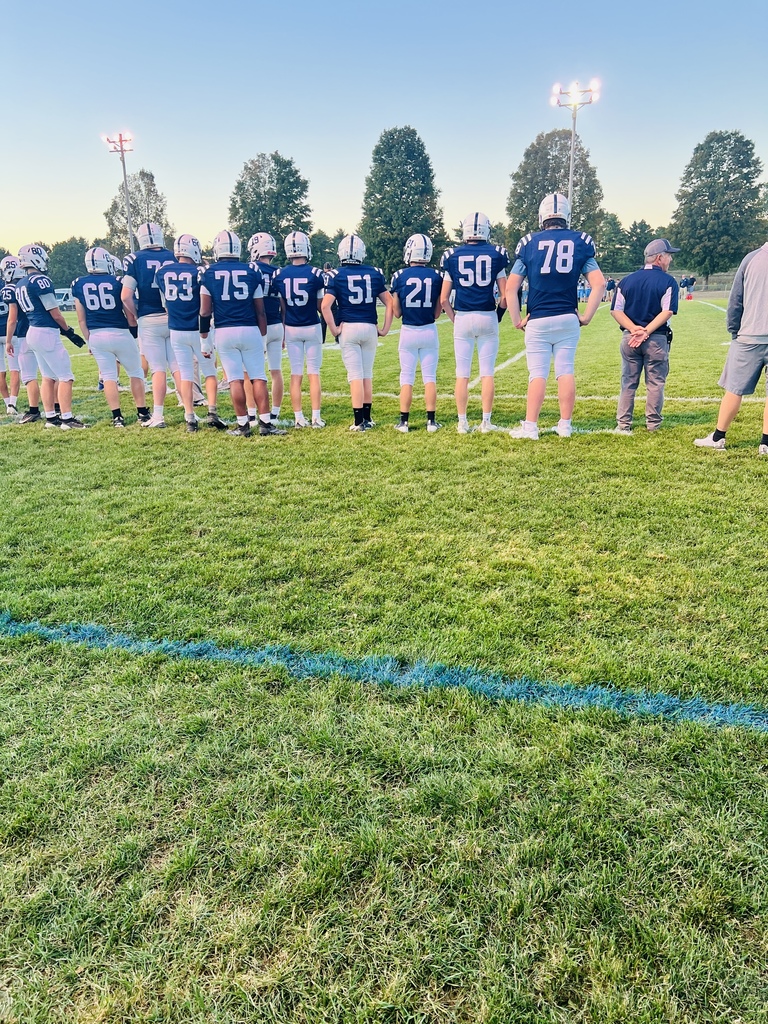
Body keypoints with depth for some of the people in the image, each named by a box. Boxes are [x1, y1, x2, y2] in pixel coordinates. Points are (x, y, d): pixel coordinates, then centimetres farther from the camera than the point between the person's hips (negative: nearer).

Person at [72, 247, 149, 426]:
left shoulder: (78, 284, 5)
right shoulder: (116, 282, -5)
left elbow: (81, 319, 6)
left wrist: (89, 341, 14)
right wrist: (135, 332, 16)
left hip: (96, 336, 3)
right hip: (120, 333, -3)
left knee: (108, 376, 7)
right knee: (135, 373, 10)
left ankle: (117, 417, 1)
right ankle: (142, 413, 11)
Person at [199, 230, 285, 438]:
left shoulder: (209, 274, 3)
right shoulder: (252, 273, 5)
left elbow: (205, 312, 1)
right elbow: (260, 311, 6)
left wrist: (204, 340, 10)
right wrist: (263, 338, 14)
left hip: (224, 332, 0)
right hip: (250, 331, 1)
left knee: (235, 379, 3)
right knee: (258, 377, 4)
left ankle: (243, 425, 5)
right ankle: (265, 423, 1)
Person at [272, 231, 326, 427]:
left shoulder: (279, 275, -2)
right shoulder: (315, 274, -8)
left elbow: (281, 308, 3)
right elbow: (320, 306, -3)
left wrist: (282, 331, 12)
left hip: (291, 329, 2)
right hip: (312, 328, -2)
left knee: (296, 374, 8)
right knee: (314, 373, 5)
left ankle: (298, 418, 9)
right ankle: (316, 418, 5)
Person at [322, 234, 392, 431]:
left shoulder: (336, 275, -2)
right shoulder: (374, 273, 6)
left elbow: (325, 306, -11)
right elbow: (389, 303, 6)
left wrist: (334, 329, -3)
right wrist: (385, 329, 9)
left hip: (348, 328, -2)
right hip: (370, 328, 2)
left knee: (355, 375, 0)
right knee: (367, 374, 12)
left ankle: (359, 422, -1)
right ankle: (367, 418, 20)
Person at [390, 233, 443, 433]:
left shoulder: (400, 276, -5)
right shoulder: (436, 276, -1)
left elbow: (397, 312, -1)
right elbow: (437, 312, 2)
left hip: (408, 332, -1)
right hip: (429, 331, 1)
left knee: (407, 378, 6)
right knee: (430, 377, 7)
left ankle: (404, 421, 7)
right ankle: (431, 421, 8)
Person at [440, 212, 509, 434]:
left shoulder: (452, 256, 2)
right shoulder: (496, 254, 1)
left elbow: (444, 299, 1)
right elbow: (504, 296, 0)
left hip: (462, 318, 0)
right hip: (488, 317, 0)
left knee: (462, 374, 5)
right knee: (487, 373, 5)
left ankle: (462, 422, 8)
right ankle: (486, 422, 7)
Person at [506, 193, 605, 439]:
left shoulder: (529, 243, 1)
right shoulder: (581, 242, 5)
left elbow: (511, 288, -2)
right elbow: (599, 283, 0)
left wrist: (517, 320, 5)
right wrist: (586, 317, 6)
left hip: (538, 321, -1)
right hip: (568, 319, 1)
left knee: (538, 373, 2)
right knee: (566, 371, 7)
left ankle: (530, 427, 1)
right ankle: (565, 425, 13)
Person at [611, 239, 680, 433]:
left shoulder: (627, 280, 7)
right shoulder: (668, 281, -4)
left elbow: (616, 310, -1)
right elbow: (667, 312, -15)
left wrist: (634, 329, -9)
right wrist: (646, 332, -16)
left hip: (629, 337, 3)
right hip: (657, 339, -3)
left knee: (628, 383, 8)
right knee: (656, 383, 7)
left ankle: (623, 424, 6)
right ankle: (653, 423, 12)